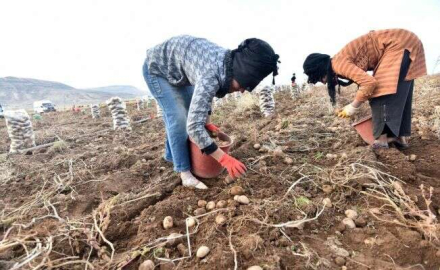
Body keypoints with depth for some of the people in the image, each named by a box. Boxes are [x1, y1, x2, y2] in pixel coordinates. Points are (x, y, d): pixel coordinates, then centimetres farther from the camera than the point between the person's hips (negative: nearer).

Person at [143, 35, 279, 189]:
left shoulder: (229, 64, -15)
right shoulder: (211, 75, -41)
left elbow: (207, 92, 5)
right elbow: (193, 126, -45)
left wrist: (207, 122, 5)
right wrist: (224, 159, -41)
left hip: (179, 72, 8)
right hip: (157, 68, -8)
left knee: (189, 113, 12)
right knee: (177, 118, -17)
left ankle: (171, 155, 30)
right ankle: (184, 172, -4)